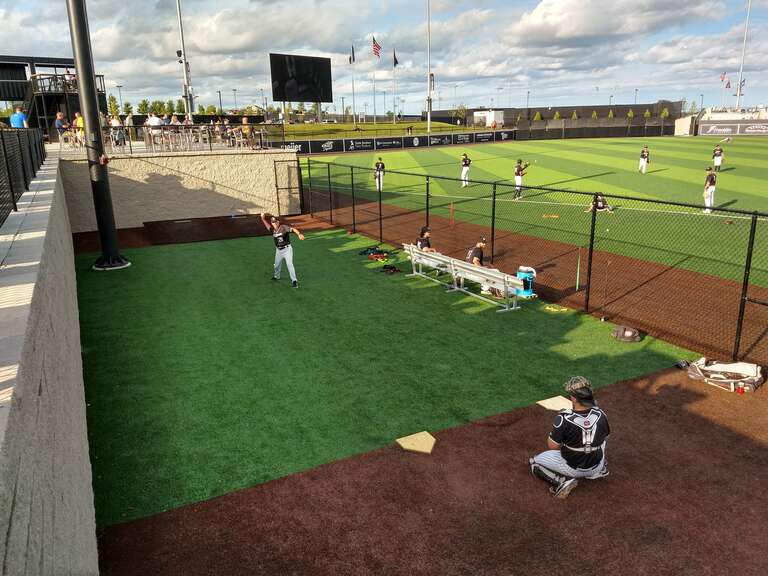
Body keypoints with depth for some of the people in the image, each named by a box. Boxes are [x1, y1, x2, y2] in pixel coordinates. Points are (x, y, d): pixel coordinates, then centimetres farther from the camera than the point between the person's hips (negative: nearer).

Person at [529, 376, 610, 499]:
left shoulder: (563, 419, -30)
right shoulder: (600, 414, -17)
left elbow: (552, 446, -18)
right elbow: (606, 436, 4)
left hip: (572, 468, -4)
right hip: (596, 465, 4)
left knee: (533, 462, 13)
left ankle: (564, 480, -5)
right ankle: (600, 469, 22)